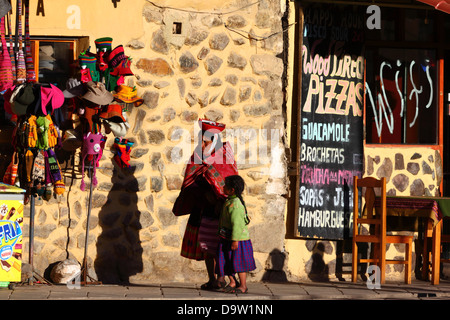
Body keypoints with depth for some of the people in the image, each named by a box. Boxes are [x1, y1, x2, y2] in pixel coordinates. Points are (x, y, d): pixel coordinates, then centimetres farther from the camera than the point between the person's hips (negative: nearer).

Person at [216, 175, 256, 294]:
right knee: (227, 262, 14)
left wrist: (235, 240, -24)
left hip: (237, 239, -9)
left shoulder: (235, 204, -22)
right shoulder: (230, 201, 10)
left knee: (238, 262, 0)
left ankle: (243, 286, 11)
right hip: (227, 239, 10)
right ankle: (232, 282, 27)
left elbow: (237, 223, -24)